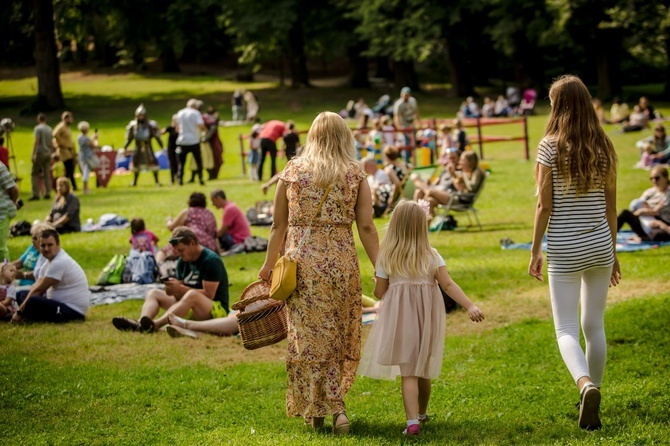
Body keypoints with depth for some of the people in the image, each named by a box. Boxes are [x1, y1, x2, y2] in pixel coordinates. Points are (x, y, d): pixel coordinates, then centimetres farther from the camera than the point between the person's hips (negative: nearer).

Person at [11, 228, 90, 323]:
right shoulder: (49, 261, 12)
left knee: (33, 302, -32)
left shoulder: (60, 262, -20)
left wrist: (19, 312, -13)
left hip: (73, 311, -11)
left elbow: (39, 290, -17)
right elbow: (35, 287, 5)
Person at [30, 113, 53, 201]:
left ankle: (36, 194, -9)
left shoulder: (38, 128, -8)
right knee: (47, 174, 8)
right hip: (48, 153, 6)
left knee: (35, 174, -2)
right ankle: (48, 193, 7)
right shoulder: (49, 129, 12)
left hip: (40, 153, -6)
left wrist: (33, 154, -13)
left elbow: (36, 142, -13)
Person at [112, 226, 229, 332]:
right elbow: (180, 294, 10)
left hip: (217, 309, -8)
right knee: (153, 293, -1)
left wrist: (181, 289, -23)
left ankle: (155, 325, -57)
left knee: (192, 295, -39)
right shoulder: (182, 262, 12)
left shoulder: (211, 260, -12)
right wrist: (173, 289, -14)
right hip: (189, 308, 8)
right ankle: (140, 323, -34)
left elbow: (209, 294, -19)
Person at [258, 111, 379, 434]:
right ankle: (336, 403, 1)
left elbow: (279, 225, 6)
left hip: (301, 262, 0)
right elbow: (366, 228, -2)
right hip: (342, 261, 0)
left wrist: (269, 264, 16)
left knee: (308, 336, 7)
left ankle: (314, 410, 11)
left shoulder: (292, 172, 2)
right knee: (341, 337, 13)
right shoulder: (355, 175, 1)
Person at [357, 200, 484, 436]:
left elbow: (379, 292, 1)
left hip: (400, 318, -2)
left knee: (408, 372, -3)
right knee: (423, 370, 19)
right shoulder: (431, 256, -1)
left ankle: (412, 421, -18)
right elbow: (449, 285, -10)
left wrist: (378, 278, 21)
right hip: (427, 319, 2)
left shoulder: (387, 257, -4)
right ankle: (421, 413, 38)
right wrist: (470, 306, -13)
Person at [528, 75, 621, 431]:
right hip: (599, 246, 4)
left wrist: (535, 251, 0)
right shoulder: (603, 147, 2)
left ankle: (586, 384, -26)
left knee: (566, 329, 0)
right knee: (594, 326, 16)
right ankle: (593, 396, 23)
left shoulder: (550, 147, -9)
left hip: (564, 250, -4)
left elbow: (545, 205, -9)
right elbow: (611, 205, 7)